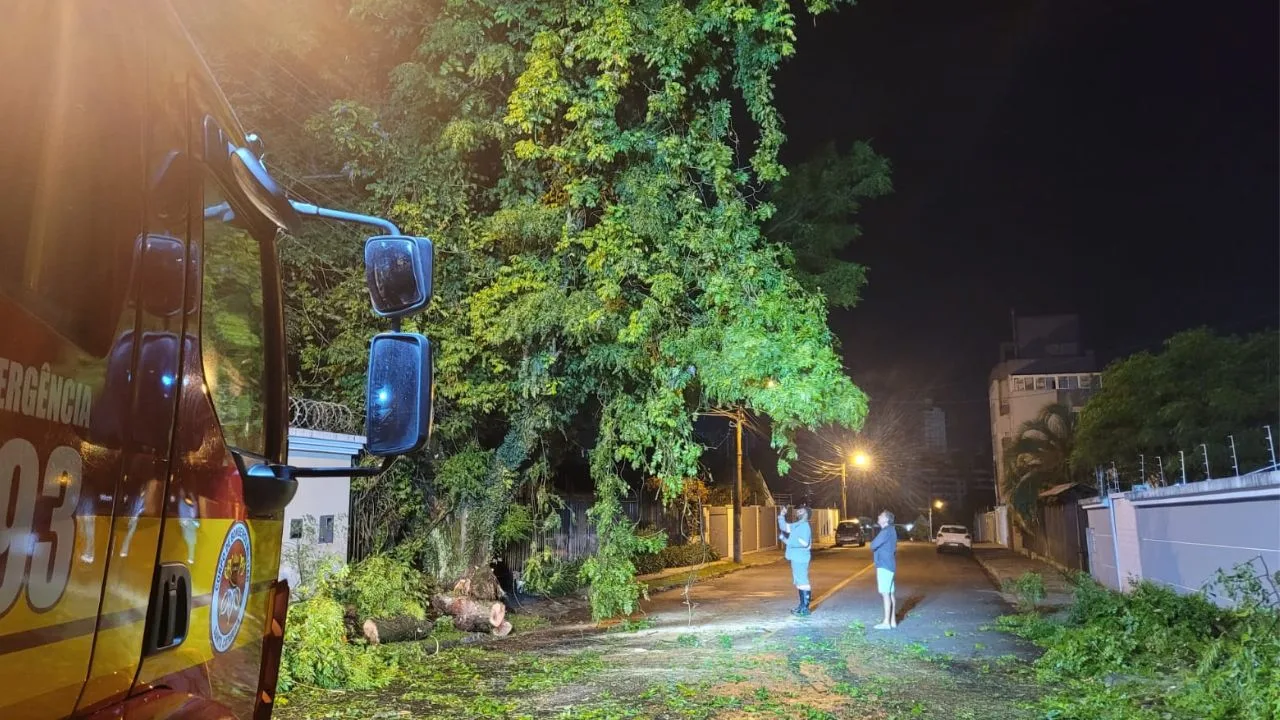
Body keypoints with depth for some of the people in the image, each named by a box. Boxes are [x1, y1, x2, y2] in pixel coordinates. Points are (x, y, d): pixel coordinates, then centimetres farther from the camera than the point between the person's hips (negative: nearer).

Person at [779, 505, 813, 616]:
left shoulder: (805, 526, -15)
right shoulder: (797, 525, 15)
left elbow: (804, 543, -25)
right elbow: (784, 527, 25)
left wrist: (788, 541, -20)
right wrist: (781, 515, 12)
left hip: (800, 559, -10)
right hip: (796, 558, 10)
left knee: (803, 582, -8)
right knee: (799, 582, 15)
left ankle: (805, 608, -7)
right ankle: (802, 605, 22)